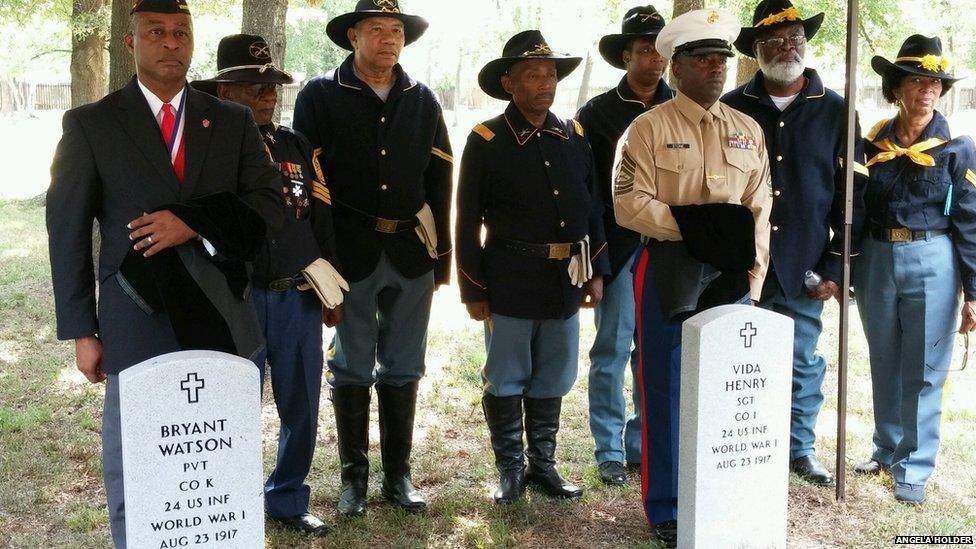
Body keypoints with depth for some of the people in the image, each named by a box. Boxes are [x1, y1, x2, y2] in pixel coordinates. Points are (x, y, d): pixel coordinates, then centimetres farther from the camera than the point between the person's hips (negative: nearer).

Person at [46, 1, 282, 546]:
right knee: (132, 476, 6)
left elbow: (269, 205, 3)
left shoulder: (234, 121, 8)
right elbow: (68, 232, 2)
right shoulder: (90, 124, 2)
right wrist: (82, 331, -2)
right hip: (138, 327, -2)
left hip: (221, 321, 2)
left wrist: (194, 224, -14)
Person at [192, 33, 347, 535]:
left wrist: (333, 290, 10)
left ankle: (287, 499, 32)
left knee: (301, 409, 13)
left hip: (300, 298, 5)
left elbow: (322, 220, 12)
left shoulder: (295, 145, 9)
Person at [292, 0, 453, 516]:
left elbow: (439, 181, 9)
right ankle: (353, 477, 21)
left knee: (403, 371, 11)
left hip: (412, 254, 3)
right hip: (350, 254, -2)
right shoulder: (320, 96, -2)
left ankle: (398, 474, 24)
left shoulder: (422, 101, 7)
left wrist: (441, 255, 7)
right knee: (351, 370, 8)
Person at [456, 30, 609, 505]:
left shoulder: (574, 136, 7)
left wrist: (596, 273, 9)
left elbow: (593, 207, 12)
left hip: (566, 281, 4)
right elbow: (468, 221, -5)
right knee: (506, 380, 6)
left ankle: (543, 463, 29)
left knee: (552, 379, 14)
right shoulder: (486, 141, -6)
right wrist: (473, 289, -6)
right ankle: (510, 469, 22)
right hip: (510, 283, -4)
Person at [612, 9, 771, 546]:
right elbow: (628, 204, -9)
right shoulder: (649, 127, -1)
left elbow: (759, 211, 9)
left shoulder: (749, 131, 12)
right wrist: (691, 225, -19)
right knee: (666, 391, 3)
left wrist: (753, 275, -1)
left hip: (731, 275, 4)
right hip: (669, 271, -4)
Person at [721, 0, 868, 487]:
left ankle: (801, 447, 26)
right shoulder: (732, 109, 2)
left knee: (802, 362, 10)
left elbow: (850, 196, 3)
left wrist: (836, 267, -2)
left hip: (804, 267, 0)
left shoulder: (835, 112, 3)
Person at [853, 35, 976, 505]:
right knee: (884, 365, 13)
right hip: (876, 260, 3)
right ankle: (887, 449, 29)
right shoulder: (874, 143, 6)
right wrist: (848, 271, 10)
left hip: (931, 263, -3)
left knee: (923, 370, 2)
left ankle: (914, 467, 13)